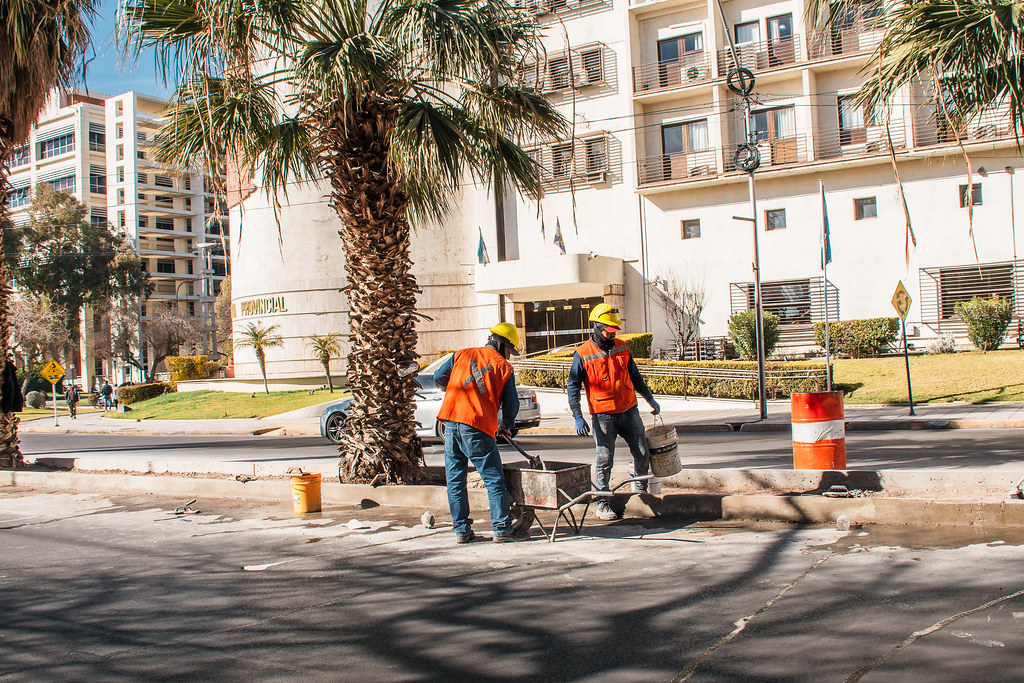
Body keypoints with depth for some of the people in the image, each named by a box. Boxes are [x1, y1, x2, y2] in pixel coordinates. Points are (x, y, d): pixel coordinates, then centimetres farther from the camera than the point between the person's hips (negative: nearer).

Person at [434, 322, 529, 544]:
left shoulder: (462, 355, 15)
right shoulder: (504, 367, 6)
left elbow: (439, 377, 18)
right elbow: (511, 404, 6)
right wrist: (506, 426, 25)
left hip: (451, 423, 4)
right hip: (477, 427, -4)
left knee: (455, 480, 11)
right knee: (494, 480, 3)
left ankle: (462, 530, 15)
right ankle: (502, 528, 5)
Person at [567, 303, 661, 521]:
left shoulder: (622, 347, 7)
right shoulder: (583, 354, -7)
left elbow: (635, 377, 20)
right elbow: (572, 386, -5)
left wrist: (650, 399, 23)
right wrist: (578, 417, -13)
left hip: (629, 411, 5)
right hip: (604, 415, -4)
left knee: (643, 454, 6)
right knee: (605, 459, -4)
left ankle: (640, 488, 30)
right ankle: (602, 503, 8)